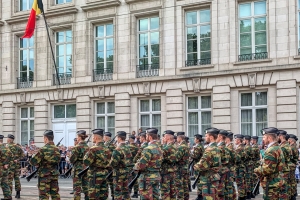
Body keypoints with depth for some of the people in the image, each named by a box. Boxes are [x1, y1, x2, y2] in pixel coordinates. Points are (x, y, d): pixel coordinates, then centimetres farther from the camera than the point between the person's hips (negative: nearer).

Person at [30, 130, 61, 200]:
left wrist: (38, 164, 9)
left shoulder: (43, 149, -15)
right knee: (55, 194, 13)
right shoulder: (57, 149, 3)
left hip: (45, 176, -6)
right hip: (55, 175, 6)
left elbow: (33, 162, -13)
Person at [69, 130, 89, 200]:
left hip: (78, 169, -6)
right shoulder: (88, 147, 5)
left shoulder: (77, 147, -14)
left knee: (77, 188, -3)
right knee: (86, 187, 14)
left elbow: (72, 160, -14)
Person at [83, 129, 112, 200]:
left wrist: (86, 154, 2)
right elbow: (109, 163, 12)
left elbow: (86, 162, -13)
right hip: (105, 175, 7)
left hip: (95, 175, -7)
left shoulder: (94, 149, -15)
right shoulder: (107, 149, 8)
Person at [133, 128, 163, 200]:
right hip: (157, 176, 9)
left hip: (147, 177, -9)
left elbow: (141, 165, -20)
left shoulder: (148, 149, -19)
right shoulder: (159, 149, 10)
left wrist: (135, 167, 2)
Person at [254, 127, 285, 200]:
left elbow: (268, 169, -25)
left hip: (271, 185, -10)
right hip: (277, 182, 10)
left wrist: (257, 170, -8)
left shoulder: (271, 151, -20)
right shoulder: (278, 148, 13)